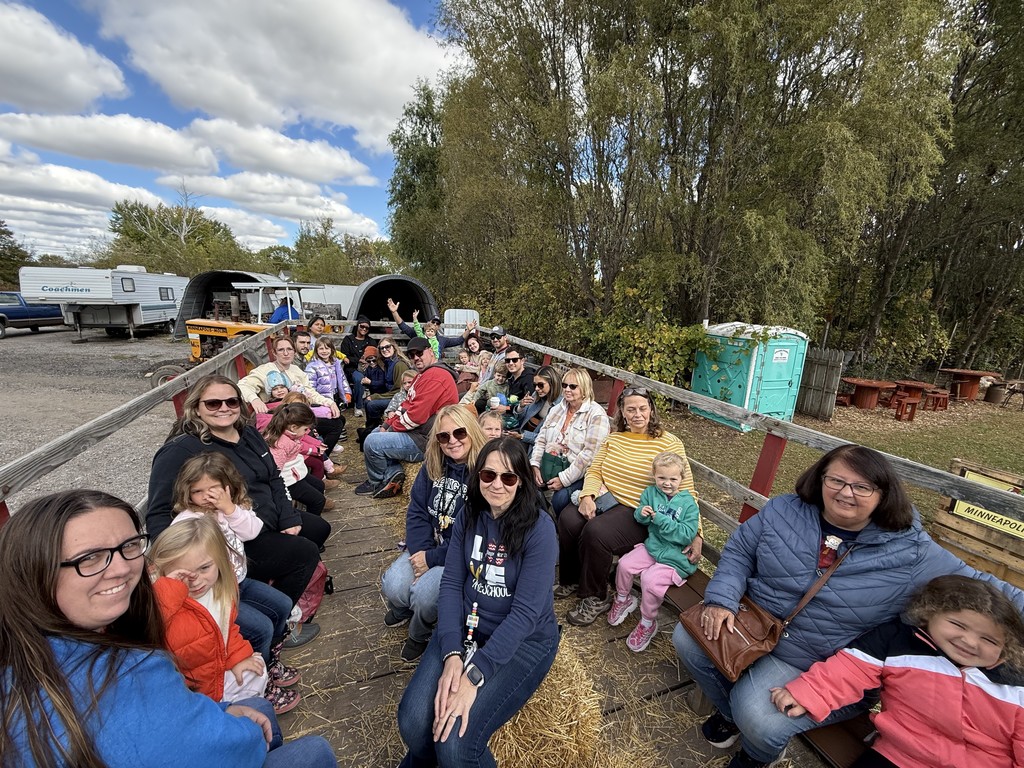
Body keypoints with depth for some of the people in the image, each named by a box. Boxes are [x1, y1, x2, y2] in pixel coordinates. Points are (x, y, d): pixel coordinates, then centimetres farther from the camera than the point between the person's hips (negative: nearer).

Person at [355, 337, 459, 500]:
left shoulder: (435, 376, -22)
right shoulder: (423, 375, 16)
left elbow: (416, 416, -26)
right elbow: (407, 404, 16)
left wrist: (391, 428, -10)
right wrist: (387, 424, 4)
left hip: (425, 441, -12)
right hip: (418, 432, 12)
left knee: (371, 442, -13)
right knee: (375, 433, 21)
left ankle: (376, 483, 11)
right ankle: (393, 474, 7)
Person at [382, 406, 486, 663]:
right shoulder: (433, 466, -1)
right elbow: (417, 512, 2)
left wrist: (432, 558, -17)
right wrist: (420, 552, -13)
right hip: (428, 546, 5)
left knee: (423, 593, -25)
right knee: (393, 587, -14)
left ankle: (420, 635, 11)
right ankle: (403, 610, 25)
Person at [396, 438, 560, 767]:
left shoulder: (539, 527, -21)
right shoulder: (469, 515, -6)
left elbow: (526, 612, -22)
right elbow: (451, 584, -6)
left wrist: (474, 674, -26)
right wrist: (452, 654, -18)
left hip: (523, 640, -3)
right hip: (467, 627, 4)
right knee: (413, 723, -15)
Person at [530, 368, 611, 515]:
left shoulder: (596, 415, -8)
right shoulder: (557, 409, 15)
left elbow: (590, 454, -16)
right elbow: (541, 439, 12)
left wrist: (564, 479, -19)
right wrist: (535, 465, -4)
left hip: (576, 474, -5)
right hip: (548, 467, 5)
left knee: (560, 499, -30)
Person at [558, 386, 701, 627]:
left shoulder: (669, 443, -5)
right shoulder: (613, 438, 11)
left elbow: (686, 491, -8)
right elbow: (594, 471, 8)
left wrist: (695, 535, -16)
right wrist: (587, 496, -12)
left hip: (638, 513, -4)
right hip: (605, 499, 5)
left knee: (596, 532, -30)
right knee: (568, 519, -23)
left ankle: (596, 598, -2)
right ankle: (569, 580, 5)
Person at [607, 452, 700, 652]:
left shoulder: (688, 503, -11)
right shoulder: (650, 492, 0)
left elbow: (687, 534, -19)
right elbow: (638, 518, 9)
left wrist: (661, 520, -24)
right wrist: (642, 514, -15)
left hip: (675, 557, -5)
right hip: (651, 547, 5)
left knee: (650, 580, -24)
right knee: (624, 564, -9)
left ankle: (648, 624, 3)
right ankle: (624, 599, 22)